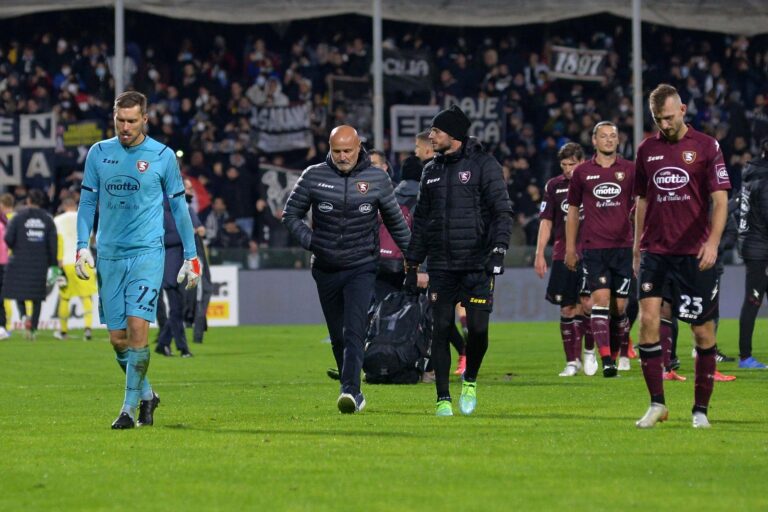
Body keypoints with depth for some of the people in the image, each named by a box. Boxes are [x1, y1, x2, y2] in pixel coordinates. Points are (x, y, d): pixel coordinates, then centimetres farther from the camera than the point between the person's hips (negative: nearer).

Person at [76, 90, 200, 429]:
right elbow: (87, 201, 10)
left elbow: (178, 206, 6)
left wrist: (191, 255, 6)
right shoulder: (98, 153, 6)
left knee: (137, 327, -16)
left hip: (147, 252, -3)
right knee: (118, 338, 3)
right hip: (109, 255, 3)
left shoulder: (163, 156, -1)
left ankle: (130, 408, -11)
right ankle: (146, 395, 24)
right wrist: (82, 245, -2)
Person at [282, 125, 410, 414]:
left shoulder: (377, 179, -1)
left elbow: (396, 222, 11)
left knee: (353, 331, -18)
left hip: (361, 268, -2)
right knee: (337, 336, 8)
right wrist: (311, 242, -5)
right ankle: (353, 394, 20)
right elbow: (291, 215, 9)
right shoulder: (313, 177, -1)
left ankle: (350, 390, -26)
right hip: (326, 269, 2)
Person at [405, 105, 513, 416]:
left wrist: (498, 249, -18)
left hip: (477, 263, -4)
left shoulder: (484, 165, -2)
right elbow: (421, 220, 19)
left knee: (478, 328, -8)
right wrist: (412, 264, 15)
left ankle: (470, 381, 19)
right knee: (441, 329, -1)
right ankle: (443, 398, 5)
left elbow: (502, 211, -6)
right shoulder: (432, 171, 14)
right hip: (441, 265, 4)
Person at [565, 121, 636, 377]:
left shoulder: (629, 170, 6)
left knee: (619, 306, 3)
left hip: (623, 247, 1)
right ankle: (606, 362, -19)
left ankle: (621, 352, 25)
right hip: (593, 248, -1)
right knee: (600, 300, -14)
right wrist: (570, 248, 12)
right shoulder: (582, 172, 6)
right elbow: (573, 211, 14)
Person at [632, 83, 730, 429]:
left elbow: (720, 199, -6)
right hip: (654, 251, 3)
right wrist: (636, 249, 15)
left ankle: (700, 409, 13)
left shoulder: (706, 147, -1)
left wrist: (713, 241, -20)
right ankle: (656, 403, -3)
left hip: (695, 254, -2)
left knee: (703, 332, 1)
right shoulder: (647, 150, 10)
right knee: (648, 319, -13)